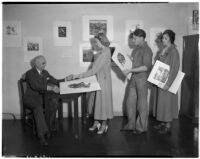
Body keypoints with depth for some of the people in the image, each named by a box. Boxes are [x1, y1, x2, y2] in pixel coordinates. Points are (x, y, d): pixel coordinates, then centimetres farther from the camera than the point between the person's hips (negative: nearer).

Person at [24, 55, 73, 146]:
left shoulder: (45, 73, 14)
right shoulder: (30, 73, -7)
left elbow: (55, 81, 12)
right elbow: (35, 86, -24)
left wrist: (66, 79, -5)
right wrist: (50, 88, -38)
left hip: (42, 96, 6)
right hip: (31, 97, -5)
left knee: (54, 104, -24)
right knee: (38, 108, -36)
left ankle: (47, 128, -14)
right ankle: (41, 135, -39)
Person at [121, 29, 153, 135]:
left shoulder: (146, 50, -14)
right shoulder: (136, 49, 13)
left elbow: (146, 67, -21)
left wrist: (130, 70, -21)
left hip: (142, 79, -8)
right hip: (133, 78, 8)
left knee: (142, 104, 3)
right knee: (130, 102, 11)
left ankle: (141, 127, 16)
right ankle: (131, 125, 24)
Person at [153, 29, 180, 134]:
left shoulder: (173, 51, -14)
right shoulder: (164, 50, 10)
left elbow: (175, 69, -19)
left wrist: (168, 84, -22)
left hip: (168, 81, -8)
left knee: (168, 102, -1)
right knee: (161, 101, 13)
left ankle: (168, 126, 10)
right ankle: (163, 122, 25)